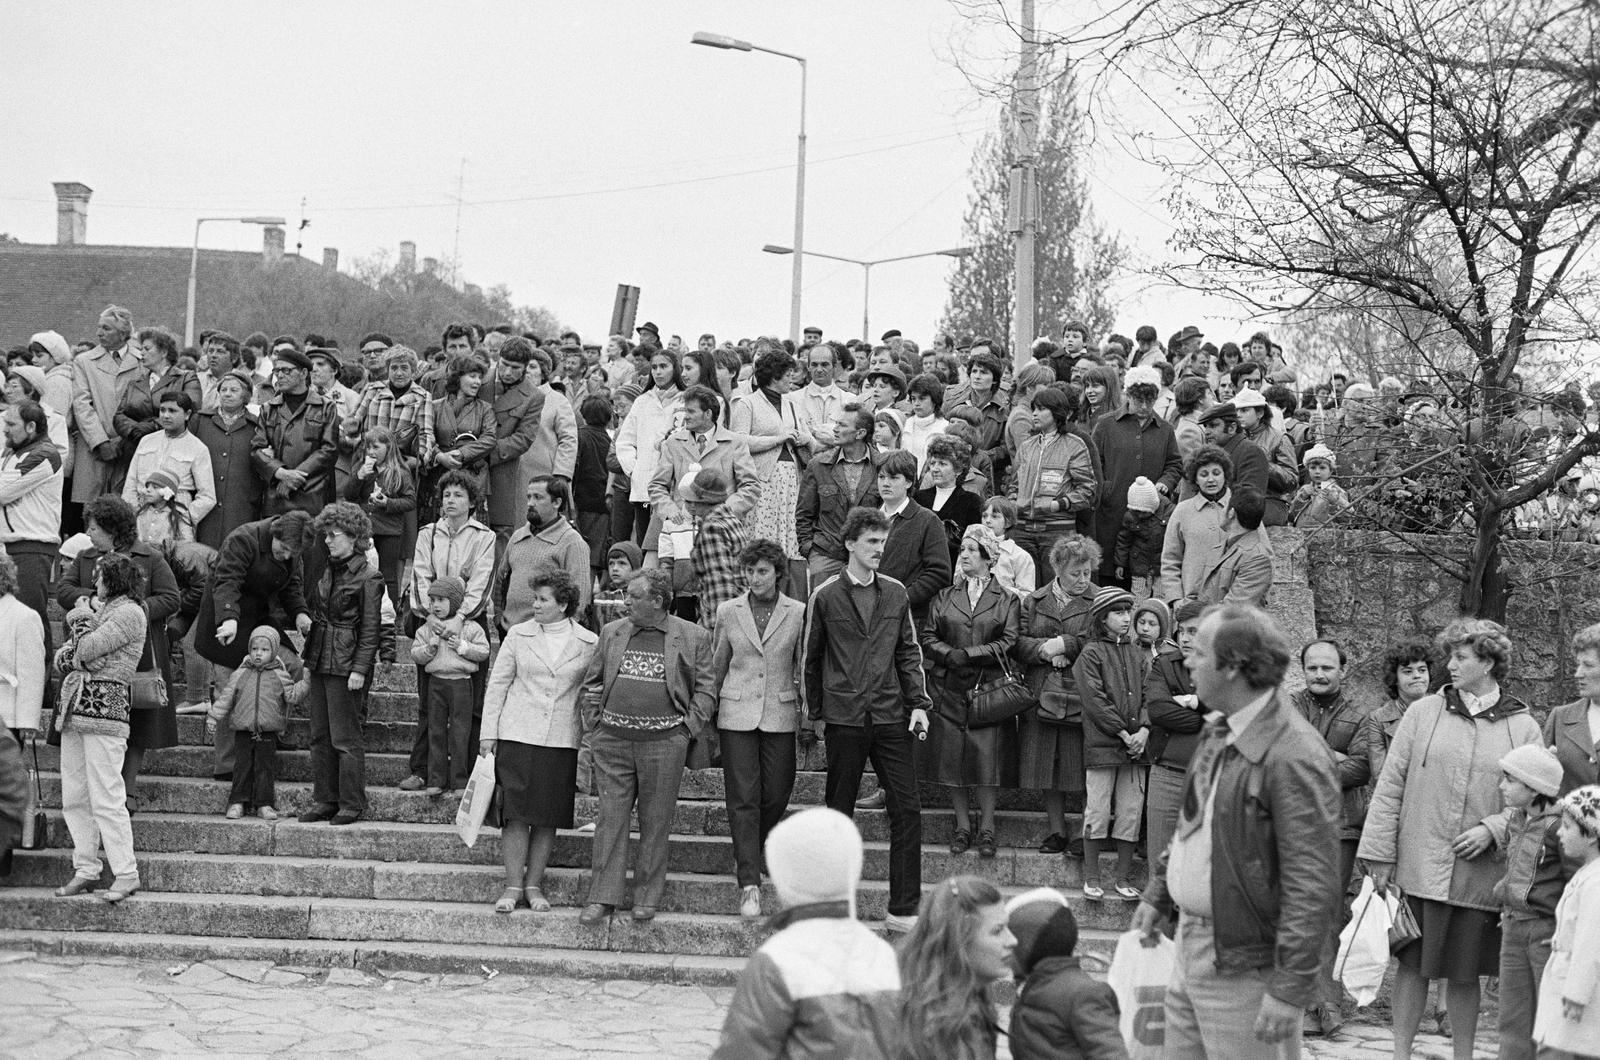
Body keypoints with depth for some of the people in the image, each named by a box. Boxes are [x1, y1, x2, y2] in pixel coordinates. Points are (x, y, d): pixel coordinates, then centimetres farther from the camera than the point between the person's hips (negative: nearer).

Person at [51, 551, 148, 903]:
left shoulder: (129, 613, -6)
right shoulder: (96, 607, 23)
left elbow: (85, 650, -13)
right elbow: (62, 659, 19)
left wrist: (83, 618, 4)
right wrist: (69, 656, -3)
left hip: (104, 706, -9)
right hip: (74, 708, 9)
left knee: (105, 799, -10)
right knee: (73, 797, 8)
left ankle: (126, 874, -7)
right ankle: (86, 870, 13)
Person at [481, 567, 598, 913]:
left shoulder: (588, 643, 3)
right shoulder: (518, 635, 4)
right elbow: (497, 683, 6)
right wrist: (488, 732, 2)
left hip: (562, 741, 0)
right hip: (518, 736, 0)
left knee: (548, 817, 3)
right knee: (516, 813, -4)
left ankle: (534, 885, 14)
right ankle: (513, 885, 3)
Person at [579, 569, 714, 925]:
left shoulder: (693, 638, 2)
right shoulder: (612, 632, 10)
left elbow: (704, 689, 4)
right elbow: (592, 682, 16)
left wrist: (688, 728, -3)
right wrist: (594, 721, 6)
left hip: (664, 741, -2)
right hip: (613, 740, 2)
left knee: (655, 823, 4)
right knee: (610, 817, 1)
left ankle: (647, 897, 14)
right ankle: (602, 898, 4)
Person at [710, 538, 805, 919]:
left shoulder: (798, 613, 1)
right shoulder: (728, 612, 3)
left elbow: (804, 669, 8)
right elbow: (716, 667, 12)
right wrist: (707, 712, 13)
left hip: (780, 715, 0)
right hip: (737, 714, 0)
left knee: (776, 795, 3)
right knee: (743, 798, -5)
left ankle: (749, 855, 32)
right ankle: (749, 885, -4)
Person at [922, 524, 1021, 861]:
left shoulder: (1006, 600, 6)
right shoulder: (944, 598, 14)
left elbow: (1009, 643, -4)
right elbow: (928, 639, 7)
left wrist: (969, 654, -12)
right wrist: (950, 655, -12)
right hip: (949, 690, 3)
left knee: (988, 756, -9)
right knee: (951, 755, -1)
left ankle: (986, 829, 3)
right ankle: (963, 826, 11)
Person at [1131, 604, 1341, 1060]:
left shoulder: (1293, 757, -22)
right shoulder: (1219, 733, 8)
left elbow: (1311, 887, -24)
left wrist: (1288, 991, -24)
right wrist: (1158, 894, 22)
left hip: (1244, 968, -9)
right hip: (1191, 949, 9)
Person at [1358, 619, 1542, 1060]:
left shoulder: (1522, 727, 4)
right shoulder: (1423, 713, 4)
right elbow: (1390, 784, 3)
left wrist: (1494, 828, -10)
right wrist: (1380, 852, -2)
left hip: (1478, 875, 0)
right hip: (1417, 867, 0)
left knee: (1465, 973, 9)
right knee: (1412, 964, 6)